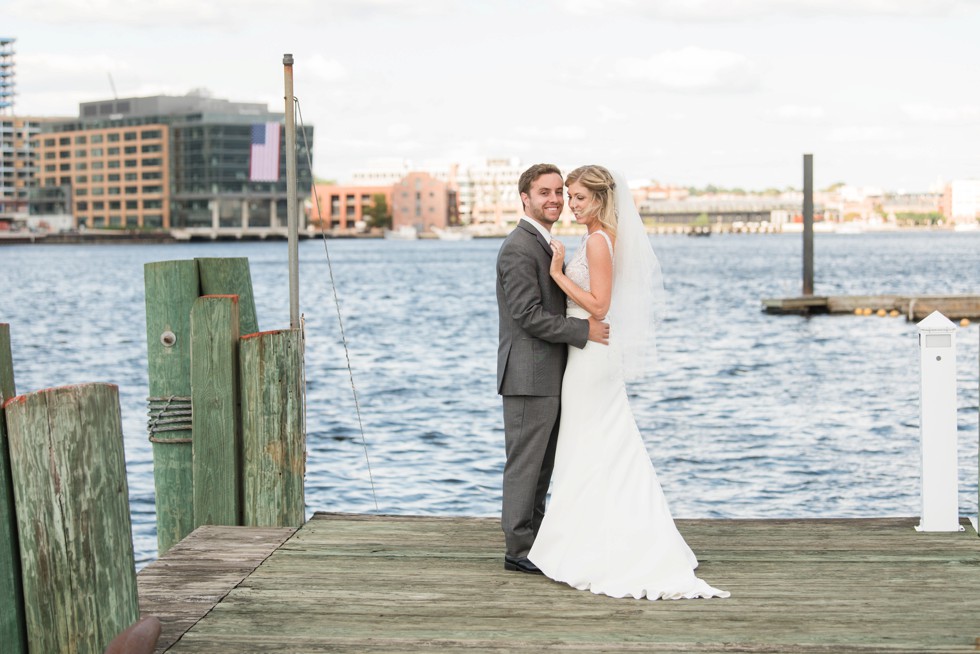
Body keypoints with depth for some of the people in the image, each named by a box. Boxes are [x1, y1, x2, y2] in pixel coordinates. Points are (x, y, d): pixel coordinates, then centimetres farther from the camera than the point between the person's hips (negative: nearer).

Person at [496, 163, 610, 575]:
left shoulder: (543, 245, 18)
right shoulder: (519, 248, -15)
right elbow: (528, 315, -21)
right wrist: (584, 330, -18)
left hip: (547, 377, 10)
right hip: (529, 375, -10)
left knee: (542, 464, 14)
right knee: (525, 463, -3)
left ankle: (535, 539, 22)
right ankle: (519, 550, 3)